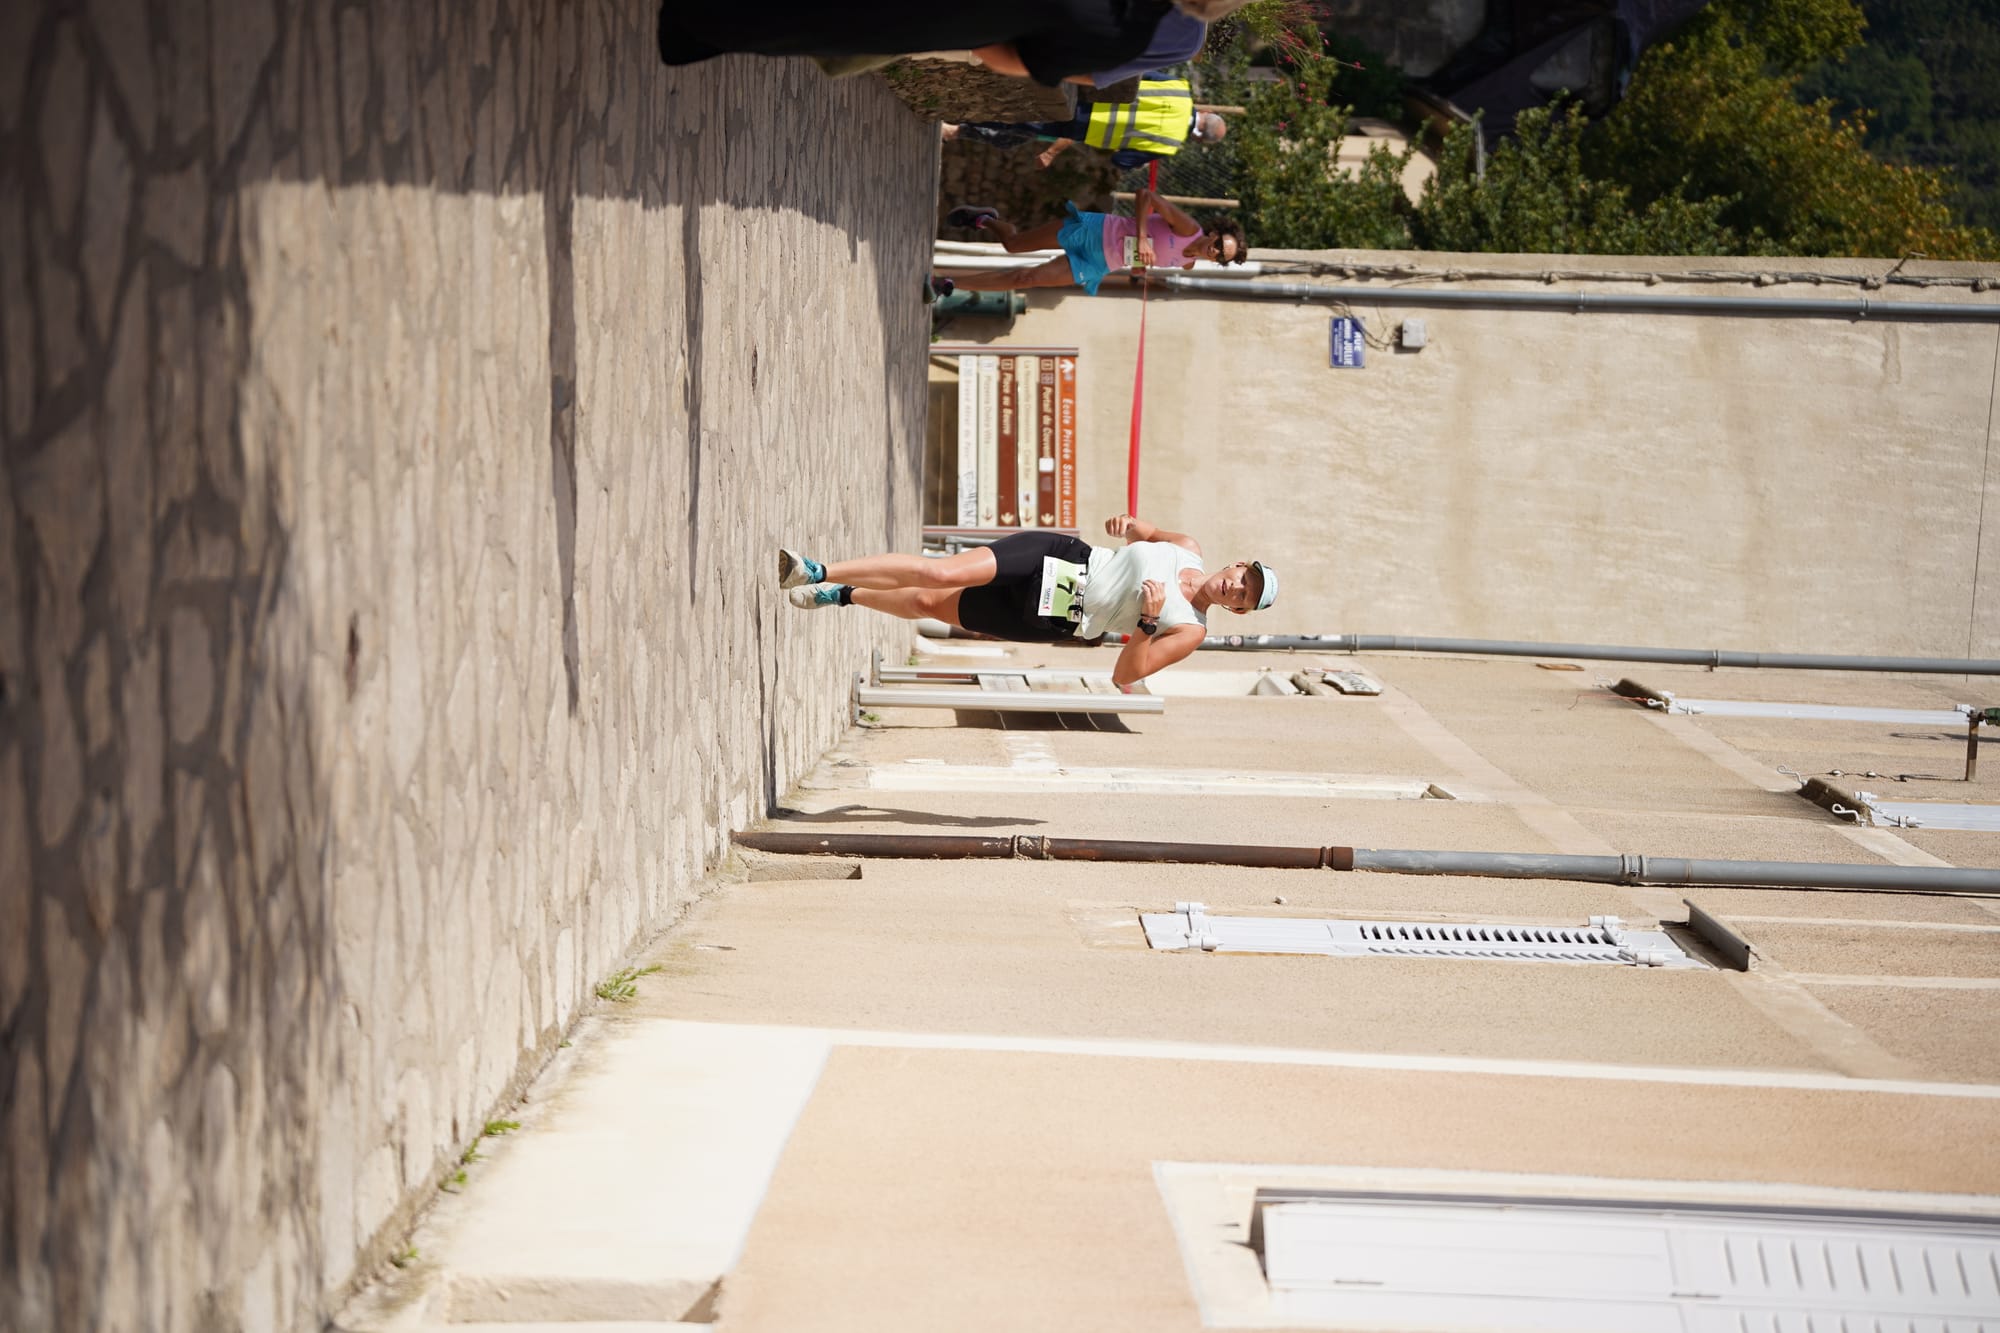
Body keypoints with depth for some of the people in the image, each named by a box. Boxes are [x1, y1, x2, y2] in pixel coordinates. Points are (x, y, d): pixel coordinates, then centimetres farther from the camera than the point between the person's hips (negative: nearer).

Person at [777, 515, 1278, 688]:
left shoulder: (1190, 631, -12)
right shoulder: (1189, 549, 0)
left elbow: (1126, 676, -16)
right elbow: (1144, 531, 20)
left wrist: (1147, 621, -30)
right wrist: (1127, 523, -4)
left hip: (1052, 618, -2)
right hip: (1058, 556, 2)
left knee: (928, 605, -9)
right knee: (939, 576, -11)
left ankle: (838, 592, 4)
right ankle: (821, 577, 1)